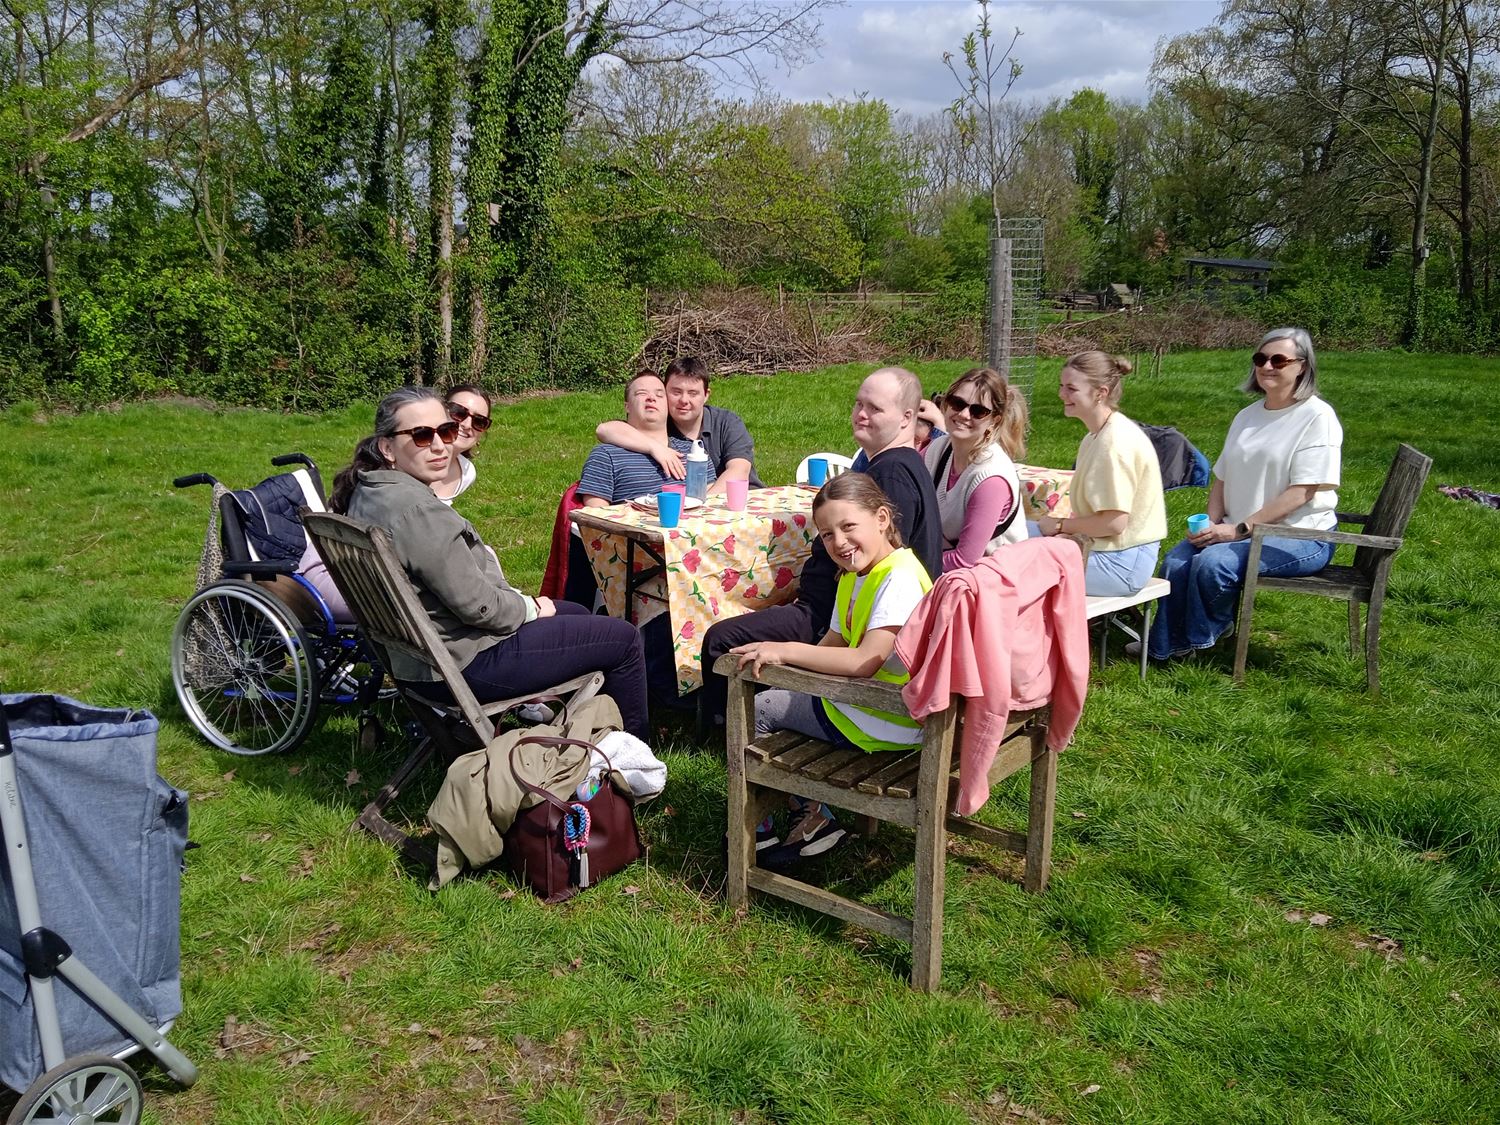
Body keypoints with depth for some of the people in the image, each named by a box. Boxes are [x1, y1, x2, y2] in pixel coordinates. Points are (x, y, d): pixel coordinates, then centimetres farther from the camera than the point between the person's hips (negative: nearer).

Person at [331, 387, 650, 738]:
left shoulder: (367, 493, 3)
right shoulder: (416, 510, -29)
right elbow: (478, 605, -25)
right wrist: (531, 608, -6)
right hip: (466, 663, -10)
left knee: (577, 614, 28)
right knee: (624, 638, 1)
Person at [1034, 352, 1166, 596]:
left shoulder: (1117, 442, -21)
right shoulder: (1096, 436, 11)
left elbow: (1114, 523, -23)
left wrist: (1060, 525, -9)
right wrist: (1061, 523, 0)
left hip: (1121, 562, -10)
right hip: (1102, 547, 10)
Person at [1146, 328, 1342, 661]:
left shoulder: (1317, 417, -8)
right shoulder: (1248, 416, 15)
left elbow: (1302, 492, -16)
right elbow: (1222, 479, 16)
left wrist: (1240, 529, -19)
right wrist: (1212, 524, -4)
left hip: (1299, 536, -6)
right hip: (1236, 530, 6)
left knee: (1212, 562, -29)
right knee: (1176, 561, -19)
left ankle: (1198, 640, -4)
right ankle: (1165, 646, -5)